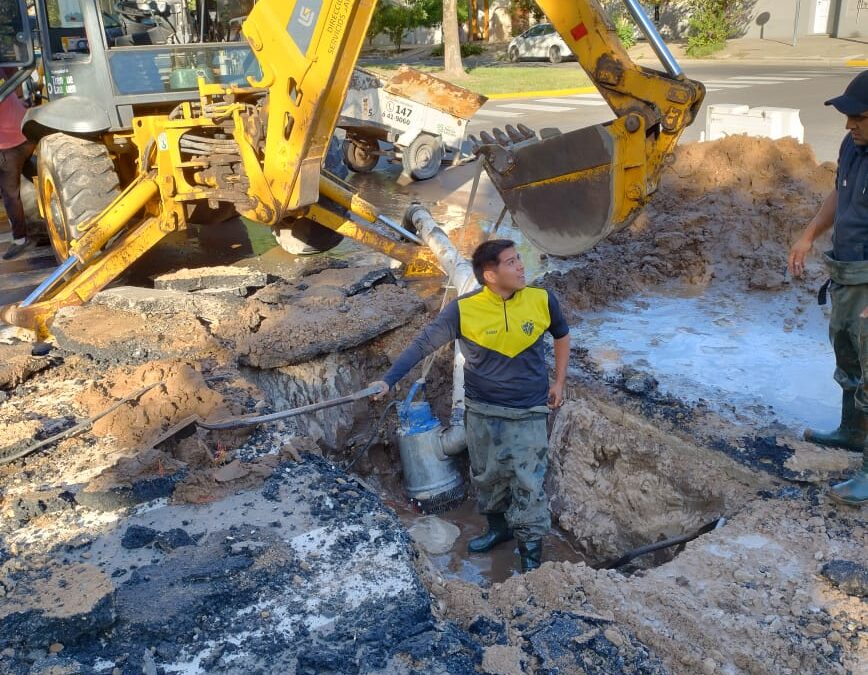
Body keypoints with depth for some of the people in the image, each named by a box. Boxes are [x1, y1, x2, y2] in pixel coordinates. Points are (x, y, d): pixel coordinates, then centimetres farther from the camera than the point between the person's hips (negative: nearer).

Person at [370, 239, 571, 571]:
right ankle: (498, 527, 45)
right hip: (482, 411, 1)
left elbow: (562, 335, 8)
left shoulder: (542, 299, -13)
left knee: (528, 484, 4)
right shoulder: (464, 309, -17)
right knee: (487, 476, 19)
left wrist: (559, 382, 7)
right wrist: (388, 379, -20)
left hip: (528, 413, -1)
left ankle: (531, 552, 23)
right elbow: (424, 343, -12)